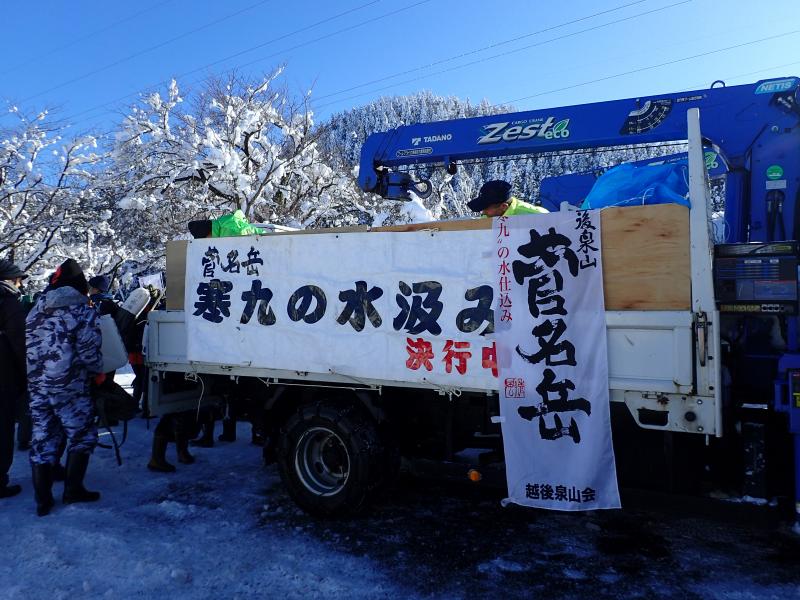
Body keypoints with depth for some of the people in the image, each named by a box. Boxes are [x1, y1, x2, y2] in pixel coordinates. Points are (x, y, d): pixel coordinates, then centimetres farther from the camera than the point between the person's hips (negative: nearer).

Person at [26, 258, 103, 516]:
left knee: (43, 440, 11)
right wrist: (98, 372, 6)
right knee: (82, 435, 9)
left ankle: (43, 499, 16)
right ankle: (73, 489, 13)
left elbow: (29, 348, 15)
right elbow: (89, 353, -12)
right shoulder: (82, 311, -9)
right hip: (70, 387, -6)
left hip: (37, 386, 6)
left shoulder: (35, 311, 11)